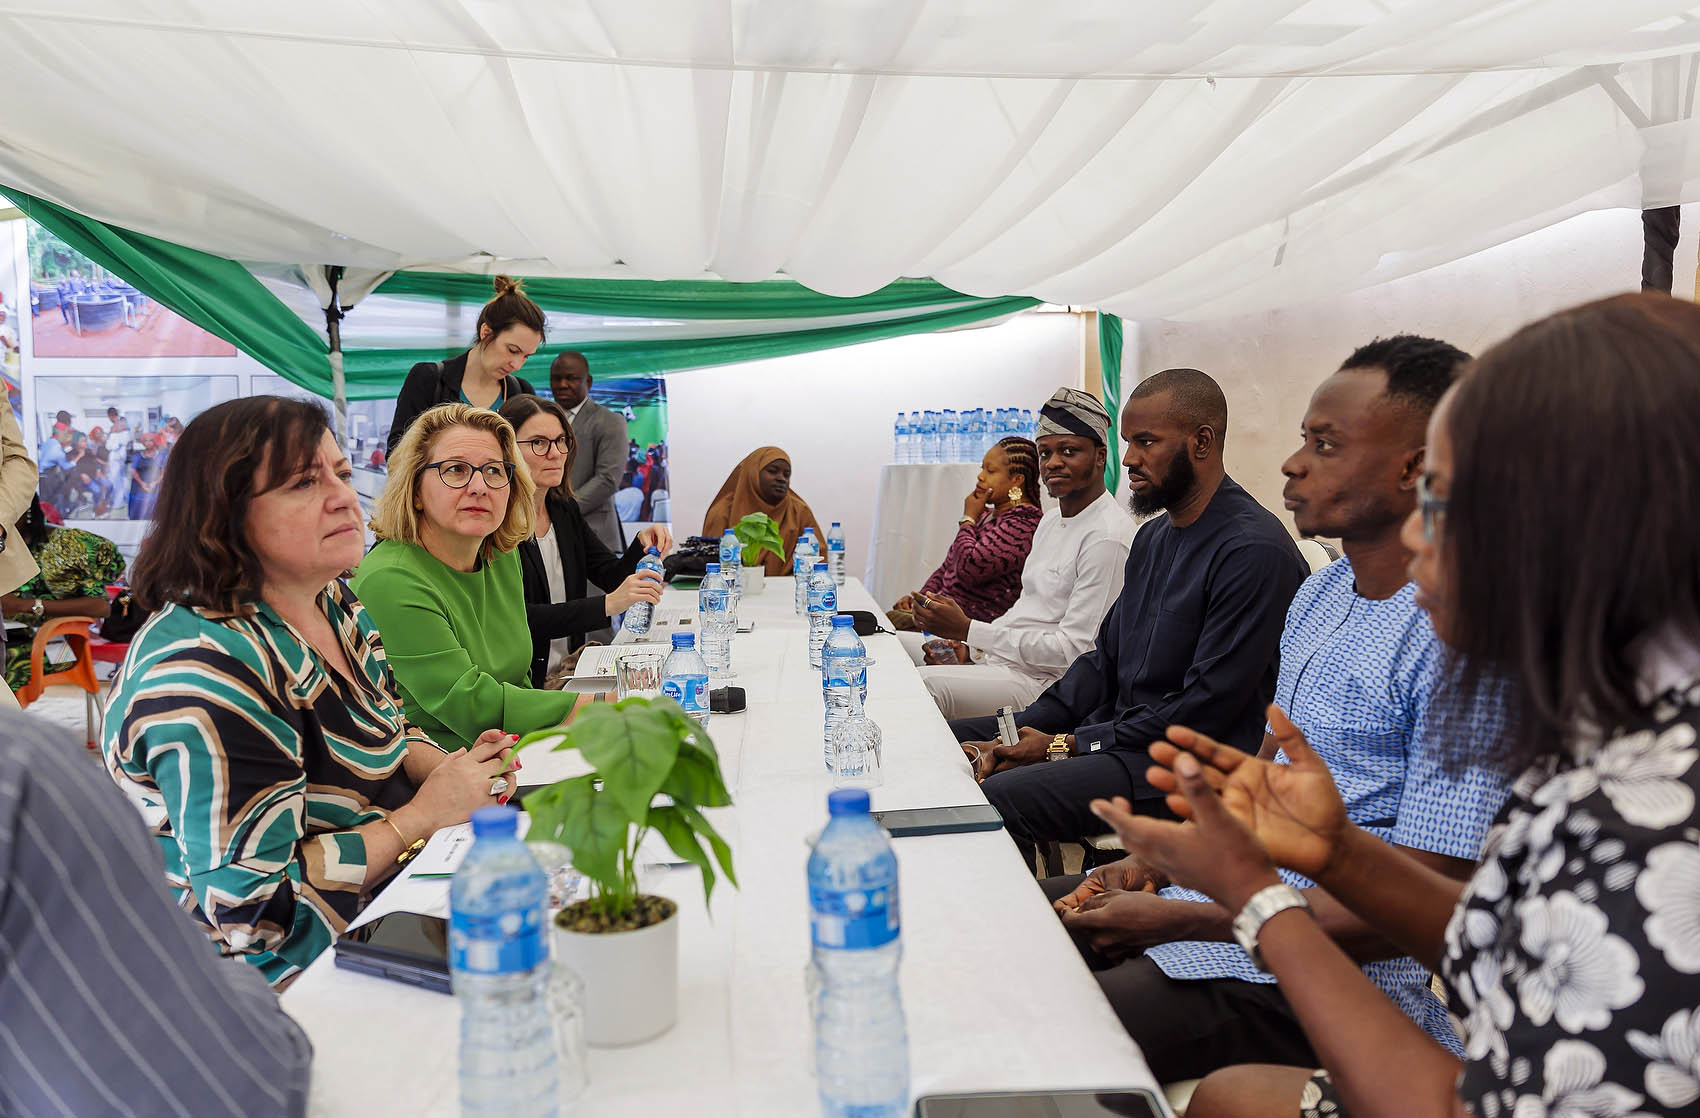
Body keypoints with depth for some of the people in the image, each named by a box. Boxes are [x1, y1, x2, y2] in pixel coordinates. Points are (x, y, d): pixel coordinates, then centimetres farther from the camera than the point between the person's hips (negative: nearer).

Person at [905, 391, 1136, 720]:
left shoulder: (1108, 537, -17)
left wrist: (968, 629, -20)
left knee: (919, 684, -28)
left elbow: (1075, 649, -21)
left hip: (1042, 679, -10)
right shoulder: (1051, 521, 15)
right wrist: (969, 643, 2)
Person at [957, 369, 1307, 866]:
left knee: (997, 800, -28)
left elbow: (1207, 708, -20)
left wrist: (1066, 745, -15)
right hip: (1118, 735, 10)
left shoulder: (1255, 550, -17)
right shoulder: (1154, 536, 15)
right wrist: (1022, 733, 0)